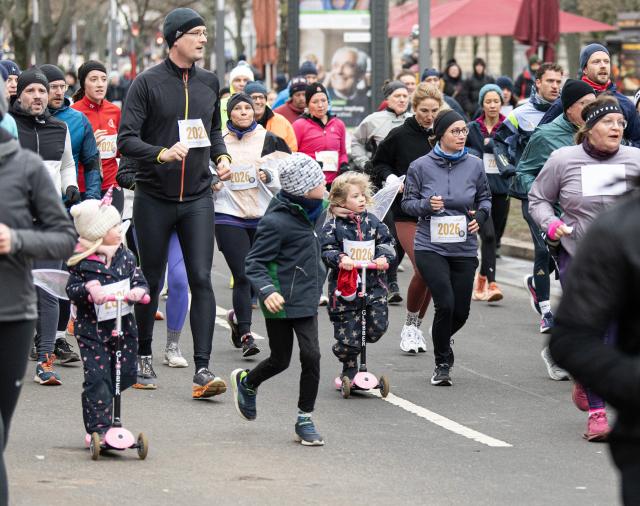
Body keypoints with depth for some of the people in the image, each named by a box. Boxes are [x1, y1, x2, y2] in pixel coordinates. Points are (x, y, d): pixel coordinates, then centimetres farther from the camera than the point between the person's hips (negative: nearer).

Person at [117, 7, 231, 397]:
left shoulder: (209, 82, 8)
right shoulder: (148, 83, -7)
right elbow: (126, 139, -11)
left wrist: (221, 156, 4)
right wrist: (162, 153, -27)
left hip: (198, 197, 3)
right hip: (154, 199, -3)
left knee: (201, 279, -8)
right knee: (151, 280, 8)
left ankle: (203, 368, -12)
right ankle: (144, 356, 26)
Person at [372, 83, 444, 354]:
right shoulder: (399, 136, -3)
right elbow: (379, 163, 10)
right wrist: (391, 178, -8)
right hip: (407, 212, -3)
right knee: (423, 269, -15)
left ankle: (417, 326, 22)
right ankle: (409, 326, 4)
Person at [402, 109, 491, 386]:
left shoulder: (474, 165, -1)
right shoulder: (421, 166, -6)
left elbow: (485, 198, 13)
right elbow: (407, 202, 3)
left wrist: (481, 215, -7)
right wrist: (427, 205, -17)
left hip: (464, 249, 3)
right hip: (430, 247, -3)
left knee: (461, 311, 6)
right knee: (445, 304, -15)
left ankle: (442, 341, 42)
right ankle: (442, 363, 6)